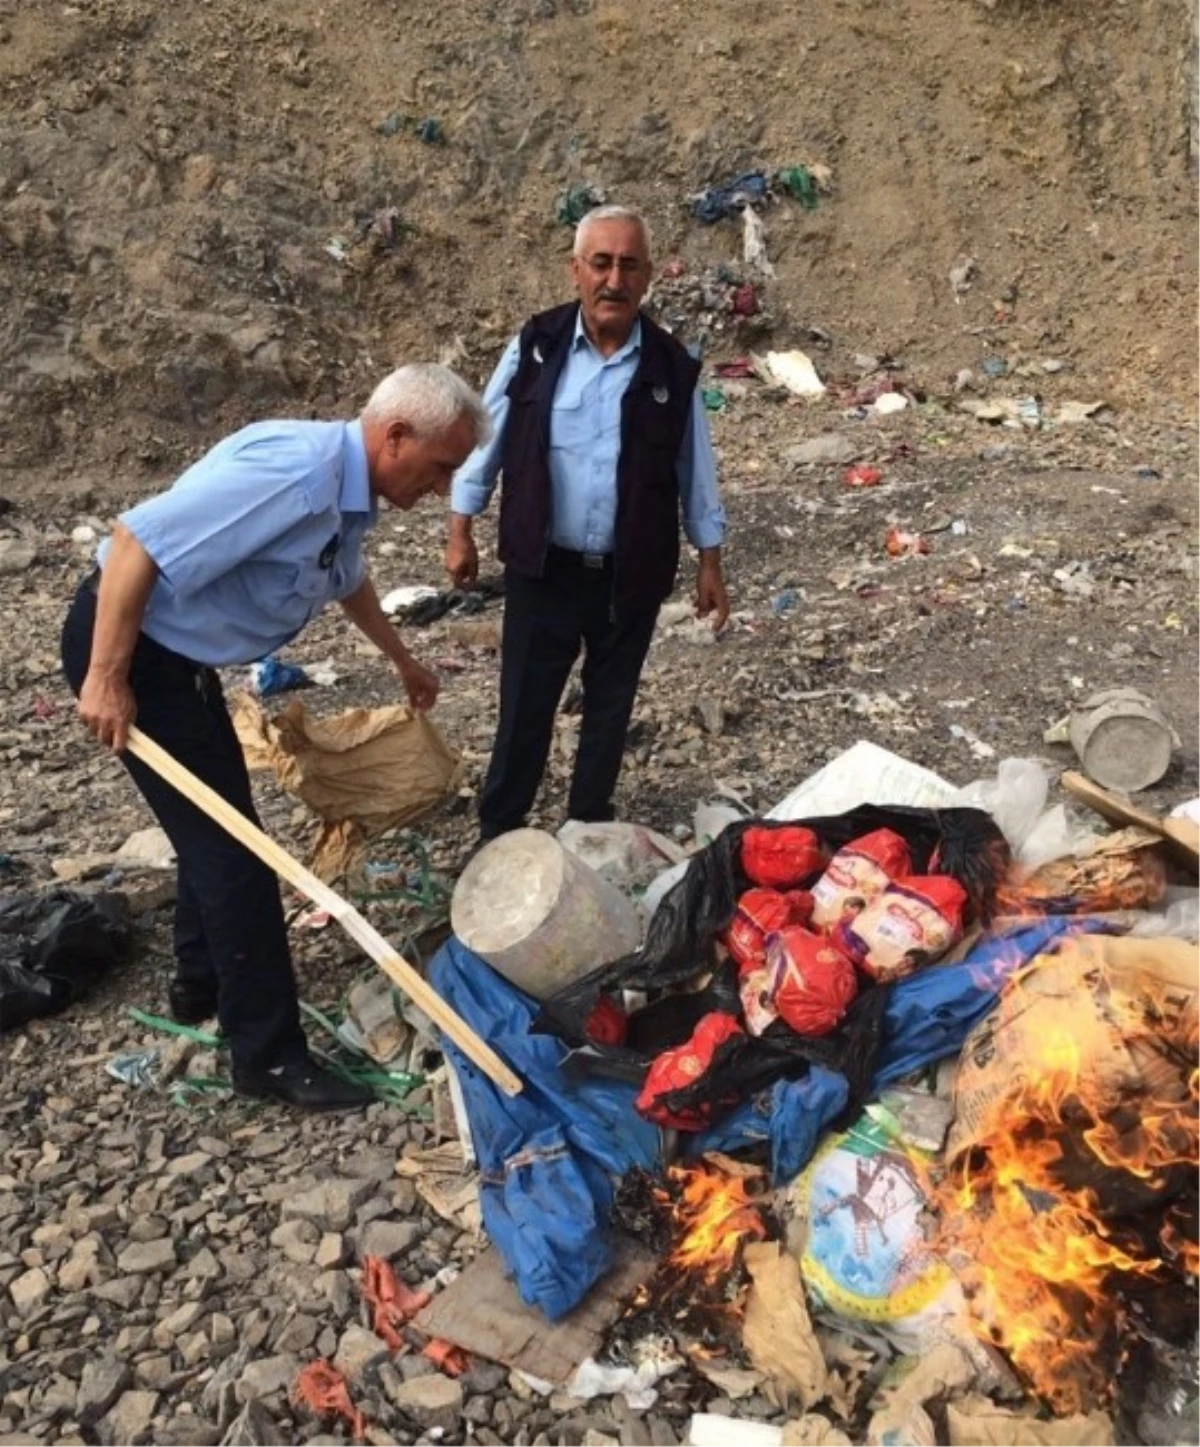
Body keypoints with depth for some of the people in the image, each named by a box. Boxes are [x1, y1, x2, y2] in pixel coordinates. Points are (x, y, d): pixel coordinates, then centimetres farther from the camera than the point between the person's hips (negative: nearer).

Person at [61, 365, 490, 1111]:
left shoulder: (348, 490, 4)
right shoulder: (295, 470, -28)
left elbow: (349, 581, 26)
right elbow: (136, 540, -30)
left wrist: (405, 661, 37)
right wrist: (107, 678, -26)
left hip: (176, 649, 10)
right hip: (127, 645, -10)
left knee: (218, 822, 20)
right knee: (229, 844, -7)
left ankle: (203, 984, 39)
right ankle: (269, 1052, 4)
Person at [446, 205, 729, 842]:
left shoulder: (671, 366, -4)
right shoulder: (535, 346, -5)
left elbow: (694, 470, 4)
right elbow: (487, 438, 2)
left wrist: (709, 563, 6)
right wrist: (460, 531, 3)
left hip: (632, 574, 1)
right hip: (544, 568, -1)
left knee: (610, 706, 15)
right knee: (524, 705, 6)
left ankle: (589, 829, 34)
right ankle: (497, 835, 23)